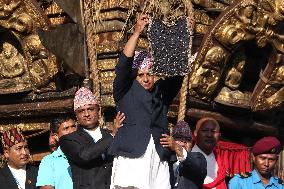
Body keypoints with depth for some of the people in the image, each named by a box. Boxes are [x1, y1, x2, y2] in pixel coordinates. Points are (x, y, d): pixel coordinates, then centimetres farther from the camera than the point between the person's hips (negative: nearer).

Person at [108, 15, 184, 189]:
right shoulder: (125, 93, 10)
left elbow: (178, 74, 12)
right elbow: (124, 64, -2)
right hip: (131, 160, -3)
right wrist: (137, 32, -7)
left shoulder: (162, 93, 19)